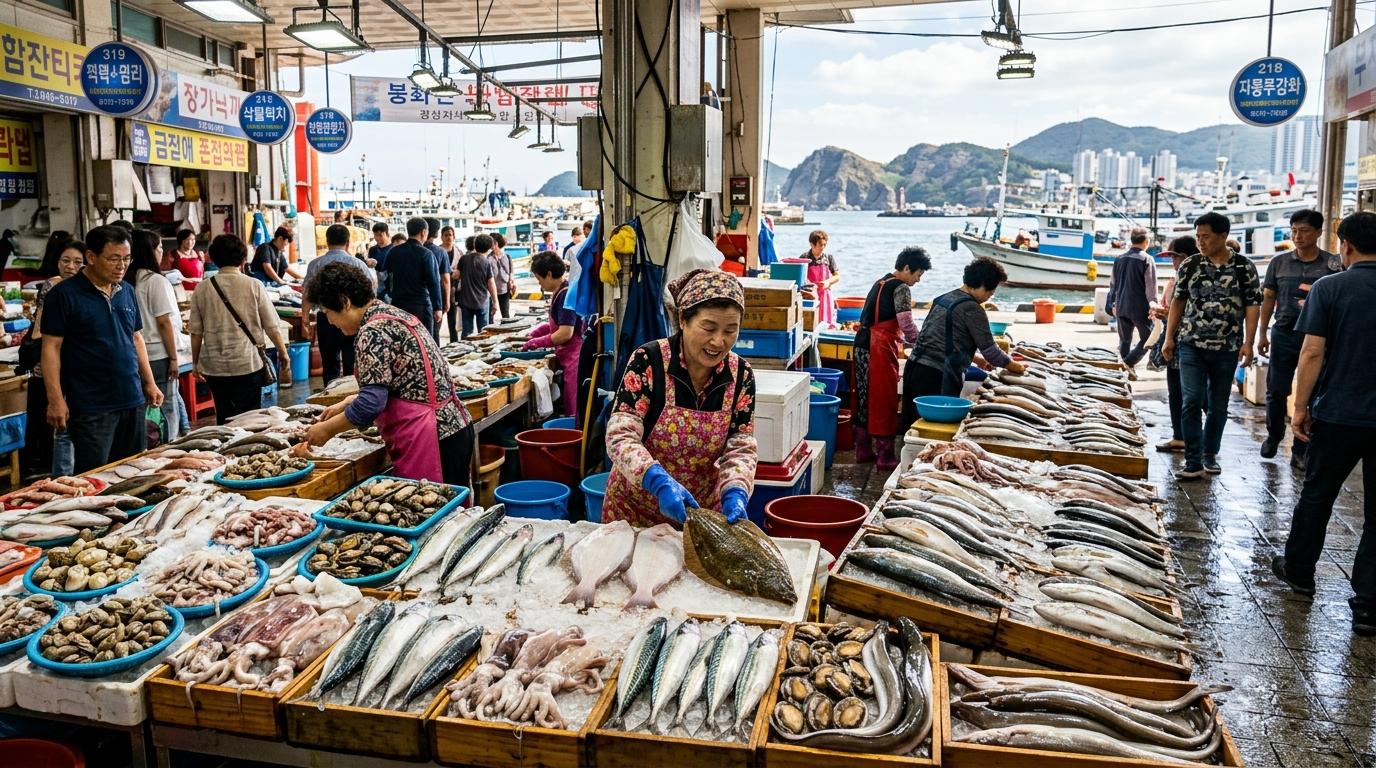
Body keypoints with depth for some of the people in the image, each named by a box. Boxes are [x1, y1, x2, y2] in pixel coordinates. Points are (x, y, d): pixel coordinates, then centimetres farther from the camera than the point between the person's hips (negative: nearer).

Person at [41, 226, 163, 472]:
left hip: (132, 400, 6)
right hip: (91, 406, -6)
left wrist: (149, 383, 15)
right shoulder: (64, 294, -8)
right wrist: (56, 400, -14)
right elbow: (51, 348, -9)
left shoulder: (127, 291, 11)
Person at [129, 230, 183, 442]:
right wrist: (173, 357, -9)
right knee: (166, 410, 1)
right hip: (158, 355, -7)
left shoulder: (129, 281, 6)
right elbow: (164, 322, -14)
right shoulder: (156, 281, -12)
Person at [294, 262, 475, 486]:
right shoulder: (394, 314, 15)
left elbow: (371, 403, -17)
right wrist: (345, 404, 26)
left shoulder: (373, 331, -13)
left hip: (431, 439, -10)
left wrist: (327, 429, -3)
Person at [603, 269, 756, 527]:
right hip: (634, 509, -2)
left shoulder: (741, 375, -9)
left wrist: (735, 493, -29)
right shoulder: (648, 362, -19)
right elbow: (620, 436, -24)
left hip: (702, 511, 2)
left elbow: (741, 448, -9)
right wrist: (660, 482, -39)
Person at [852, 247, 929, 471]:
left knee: (865, 397, 13)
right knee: (884, 401, -3)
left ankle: (863, 450, 20)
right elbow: (907, 325, -14)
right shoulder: (901, 288, -9)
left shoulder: (881, 283, 19)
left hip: (863, 343, 9)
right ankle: (885, 456, 2)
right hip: (880, 349, -9)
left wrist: (903, 340, 20)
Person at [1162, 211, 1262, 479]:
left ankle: (1210, 454, 26)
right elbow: (1178, 302, 8)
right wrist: (1169, 338, 4)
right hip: (1191, 345, 0)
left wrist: (1248, 342, -9)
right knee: (1191, 403, -7)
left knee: (1218, 405, 10)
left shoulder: (1244, 267, -1)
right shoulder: (1189, 265, 2)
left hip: (1227, 348, 0)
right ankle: (1193, 462, -4)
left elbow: (1252, 306, -1)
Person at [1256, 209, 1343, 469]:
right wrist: (1262, 333, 5)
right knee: (1276, 391, 6)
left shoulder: (1334, 264, -1)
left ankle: (1300, 450, 14)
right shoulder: (1279, 262, 3)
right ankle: (1274, 436, 30)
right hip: (1284, 334, 1)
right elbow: (1268, 299, 8)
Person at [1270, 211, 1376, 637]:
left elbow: (1313, 352, -11)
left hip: (1338, 414, -2)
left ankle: (1298, 570, 32)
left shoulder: (1329, 288, -8)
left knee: (1317, 494, 16)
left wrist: (1301, 406, -4)